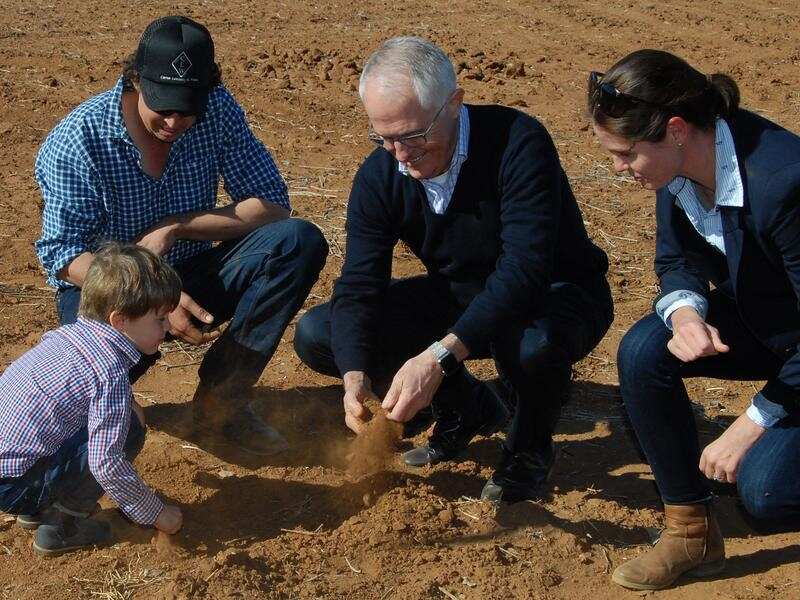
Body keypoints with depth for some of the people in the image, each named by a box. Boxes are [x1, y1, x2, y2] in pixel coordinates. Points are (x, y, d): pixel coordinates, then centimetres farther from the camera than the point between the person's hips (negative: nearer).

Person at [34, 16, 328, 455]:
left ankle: (222, 395, -12)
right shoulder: (78, 140, -20)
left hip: (192, 278, 4)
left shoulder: (217, 111, -11)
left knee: (300, 242, -21)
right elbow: (63, 254, -19)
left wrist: (174, 229, -21)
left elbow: (271, 204, -10)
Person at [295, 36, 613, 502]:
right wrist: (356, 378, -36)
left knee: (533, 346, -43)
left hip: (558, 294, -5)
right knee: (316, 336, -9)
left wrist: (438, 356, -47)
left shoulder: (517, 143, -30)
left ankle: (530, 447, -5)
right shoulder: (379, 176, -13)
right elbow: (359, 286, -17)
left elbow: (524, 269, -39)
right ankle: (469, 409, 9)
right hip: (460, 297, 6)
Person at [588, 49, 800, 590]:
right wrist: (685, 313, -24)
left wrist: (751, 425, -21)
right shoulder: (680, 163, -14)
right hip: (756, 318, 7)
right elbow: (675, 260, 0)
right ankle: (693, 532, -4)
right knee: (643, 353, -18)